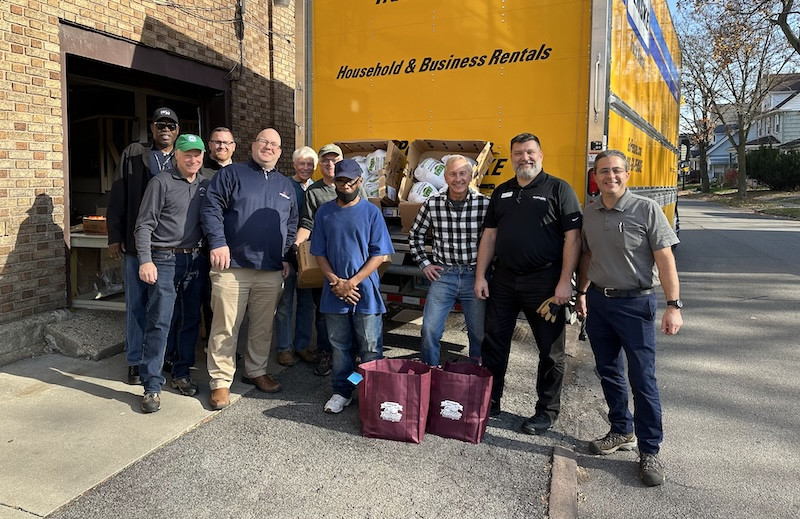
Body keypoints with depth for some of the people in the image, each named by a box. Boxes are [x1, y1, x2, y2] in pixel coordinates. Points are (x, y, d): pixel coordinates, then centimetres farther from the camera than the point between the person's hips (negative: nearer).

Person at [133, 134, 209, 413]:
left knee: (190, 321, 11)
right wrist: (145, 260, -14)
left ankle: (181, 374, 24)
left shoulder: (206, 185, 12)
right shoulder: (161, 182, -2)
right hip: (165, 260, -5)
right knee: (159, 322, -6)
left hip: (196, 261, 5)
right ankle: (152, 386, 1)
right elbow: (144, 225, -5)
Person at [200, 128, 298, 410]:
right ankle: (220, 382, 9)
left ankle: (256, 371, 29)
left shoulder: (285, 185, 18)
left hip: (271, 271, 5)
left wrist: (286, 257, 14)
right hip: (232, 266, -4)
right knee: (225, 327, -1)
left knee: (264, 326, 12)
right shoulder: (232, 174, 4)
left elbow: (292, 225, 22)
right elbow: (211, 209, -4)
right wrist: (218, 243, -15)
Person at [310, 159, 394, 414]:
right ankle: (341, 392, 26)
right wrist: (335, 281, -8)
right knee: (339, 346, 13)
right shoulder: (324, 212, 6)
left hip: (365, 291, -2)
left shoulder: (371, 212, -2)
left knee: (371, 349, 4)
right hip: (334, 293, 2)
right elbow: (319, 253, 7)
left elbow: (379, 254, -5)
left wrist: (353, 282, -13)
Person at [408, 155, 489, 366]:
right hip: (443, 275, 1)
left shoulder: (485, 204, -7)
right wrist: (424, 263, 6)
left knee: (480, 334, 8)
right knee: (430, 330, -3)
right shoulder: (432, 204, -3)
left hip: (475, 276, 0)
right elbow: (415, 235, 12)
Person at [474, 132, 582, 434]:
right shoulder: (502, 192, 12)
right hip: (504, 280, 5)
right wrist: (480, 276, 6)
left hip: (544, 281, -4)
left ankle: (547, 410, 23)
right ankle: (489, 401, 27)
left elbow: (573, 238, -9)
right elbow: (489, 236, 13)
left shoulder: (558, 189, -4)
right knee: (494, 343, 11)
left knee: (550, 349, 7)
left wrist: (565, 282, -16)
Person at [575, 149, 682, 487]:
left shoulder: (646, 209, -11)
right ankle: (622, 432, 33)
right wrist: (582, 292, 13)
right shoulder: (590, 213, 5)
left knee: (642, 378, -2)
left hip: (635, 303, -5)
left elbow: (665, 259, -13)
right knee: (608, 372, 14)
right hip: (598, 301, 6)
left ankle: (649, 452, 10)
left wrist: (673, 305, -17)